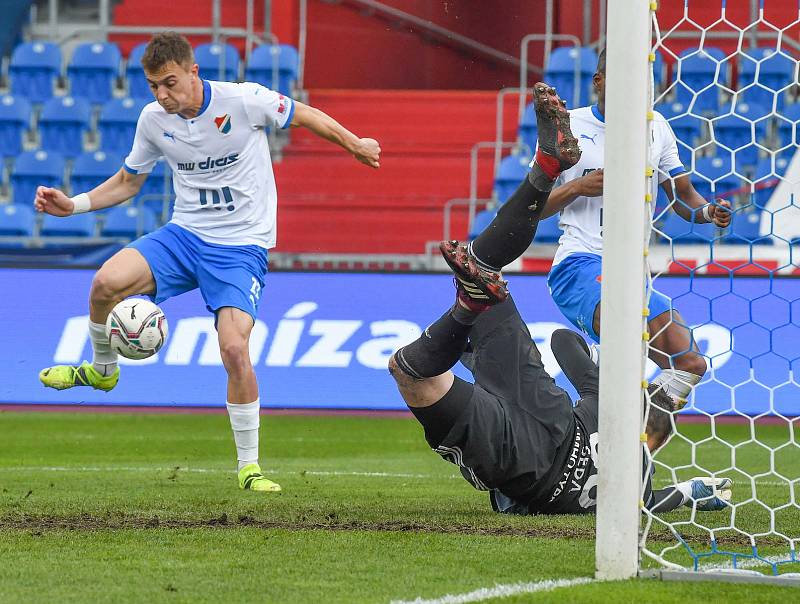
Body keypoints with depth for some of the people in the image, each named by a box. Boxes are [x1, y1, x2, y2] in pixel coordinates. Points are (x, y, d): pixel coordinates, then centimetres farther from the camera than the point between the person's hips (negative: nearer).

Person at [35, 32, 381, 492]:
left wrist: (355, 145, 9)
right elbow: (128, 182, 14)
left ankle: (250, 466, -6)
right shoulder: (154, 120, -1)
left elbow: (304, 115, 1)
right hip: (185, 234, 4)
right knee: (107, 283, -23)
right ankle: (102, 370, 9)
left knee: (235, 348, -22)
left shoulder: (244, 101, -15)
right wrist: (73, 205, 1)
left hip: (241, 246, -4)